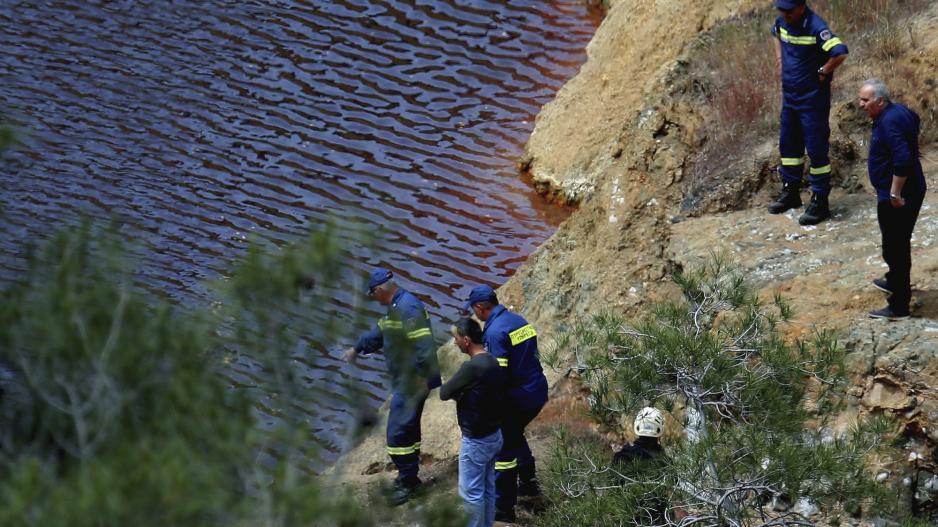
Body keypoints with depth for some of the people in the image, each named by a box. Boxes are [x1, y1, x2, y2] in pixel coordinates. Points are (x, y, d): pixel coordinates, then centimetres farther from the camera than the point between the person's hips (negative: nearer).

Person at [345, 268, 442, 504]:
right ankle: (409, 476, 29)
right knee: (407, 428, 19)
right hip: (405, 380, 11)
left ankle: (408, 482, 0)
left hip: (411, 382, -11)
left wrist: (427, 378, -28)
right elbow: (380, 331, 29)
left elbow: (423, 345, -28)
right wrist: (358, 348, 40)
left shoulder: (408, 308, -22)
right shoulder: (396, 307, 13)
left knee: (399, 431, -7)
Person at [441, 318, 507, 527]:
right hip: (494, 435, 9)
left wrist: (456, 390, 5)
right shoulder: (493, 363, 3)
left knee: (471, 492, 3)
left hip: (476, 441, -9)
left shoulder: (472, 367, -25)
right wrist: (462, 392, 1)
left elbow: (444, 393, -16)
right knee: (487, 488, 17)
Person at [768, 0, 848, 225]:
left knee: (817, 148, -2)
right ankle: (790, 192, 34)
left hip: (813, 98, -8)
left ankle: (820, 202, 5)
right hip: (790, 95, 8)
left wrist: (822, 73, -20)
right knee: (788, 143, 19)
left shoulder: (816, 27, -25)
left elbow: (840, 54, -36)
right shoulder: (783, 22, 0)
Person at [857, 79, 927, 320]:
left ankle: (899, 306, 1)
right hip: (910, 191, 11)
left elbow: (903, 158, -33)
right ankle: (894, 282, 48)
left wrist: (895, 194, -25)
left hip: (898, 198, -11)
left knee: (895, 247, -4)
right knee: (897, 244, 28)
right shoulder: (898, 111, 7)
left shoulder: (889, 122, -24)